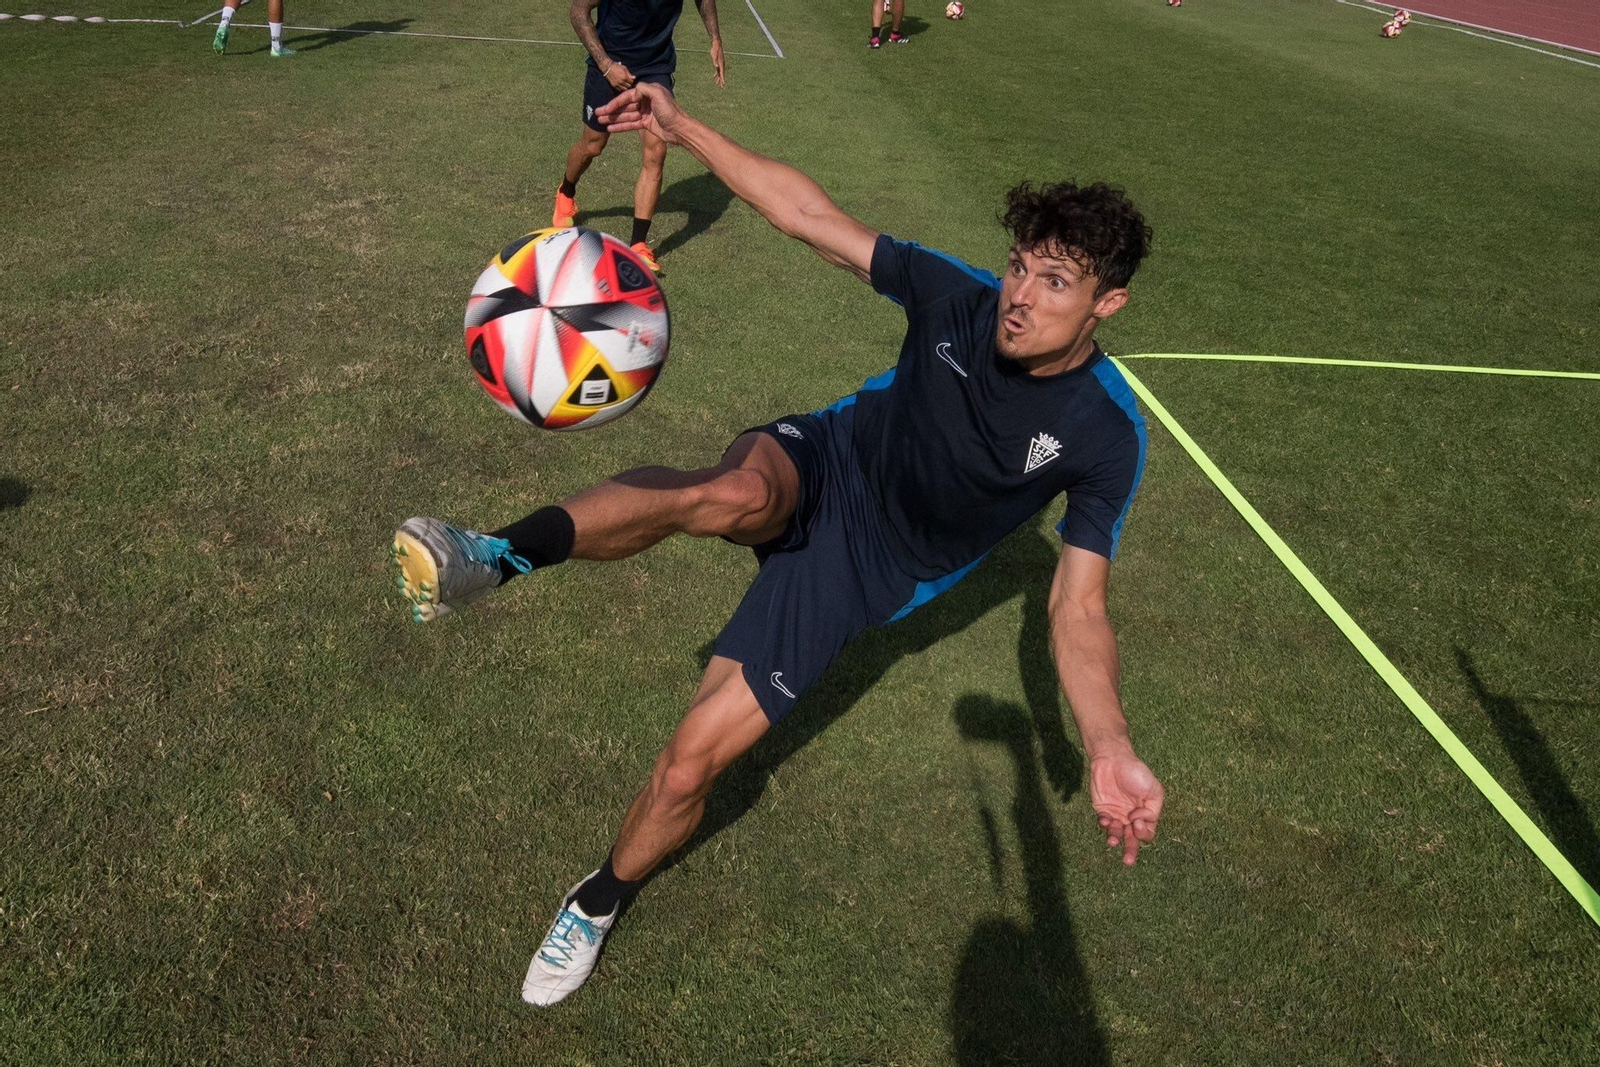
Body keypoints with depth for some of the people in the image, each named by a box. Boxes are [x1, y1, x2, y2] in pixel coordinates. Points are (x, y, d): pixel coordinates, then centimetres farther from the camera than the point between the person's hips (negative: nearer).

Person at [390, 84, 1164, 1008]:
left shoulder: (1105, 433, -19)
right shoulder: (960, 297, -15)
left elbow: (1078, 603, -19)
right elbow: (810, 215, -12)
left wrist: (1110, 747, -34)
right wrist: (683, 127, -18)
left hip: (864, 569, -1)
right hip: (820, 464, 1)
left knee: (691, 762, -3)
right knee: (734, 492, -41)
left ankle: (600, 902, 27)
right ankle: (496, 557, -35)